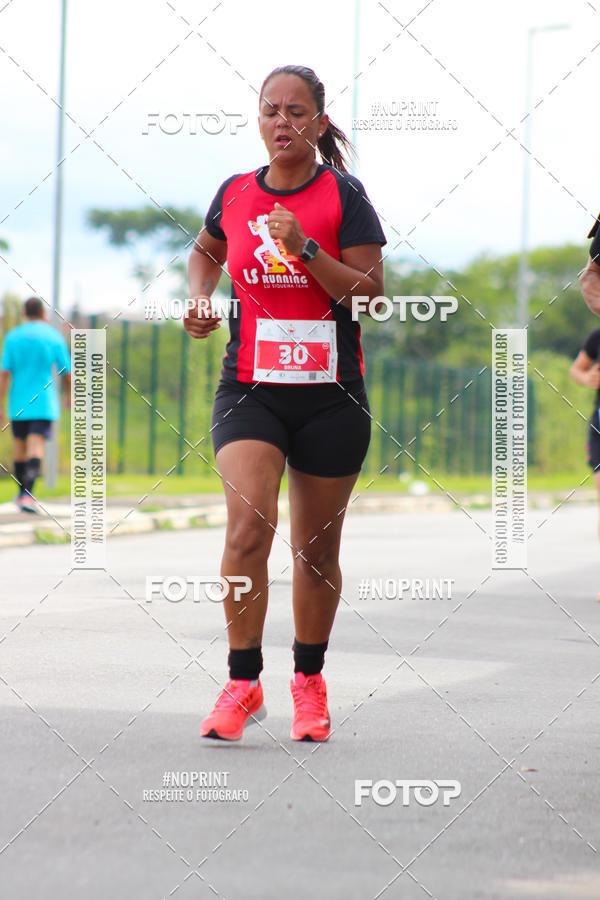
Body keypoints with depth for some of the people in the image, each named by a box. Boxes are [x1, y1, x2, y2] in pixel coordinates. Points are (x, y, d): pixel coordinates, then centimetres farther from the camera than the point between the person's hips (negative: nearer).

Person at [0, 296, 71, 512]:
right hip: (44, 404, -2)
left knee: (19, 445, 18)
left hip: (18, 403, 2)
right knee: (36, 446, -10)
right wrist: (68, 393, 23)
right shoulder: (55, 337, -1)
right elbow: (66, 372, 4)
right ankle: (28, 496, -27)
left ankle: (22, 493, 30)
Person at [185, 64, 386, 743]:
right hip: (249, 388, 1)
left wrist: (306, 248, -20)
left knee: (316, 550, 9)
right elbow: (205, 251, 27)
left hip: (331, 394, -1)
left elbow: (372, 294, -10)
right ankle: (243, 683, -8)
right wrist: (200, 300, 9)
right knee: (247, 529, -19)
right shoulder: (234, 195, 6)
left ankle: (309, 679, 29)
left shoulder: (342, 195, -4)